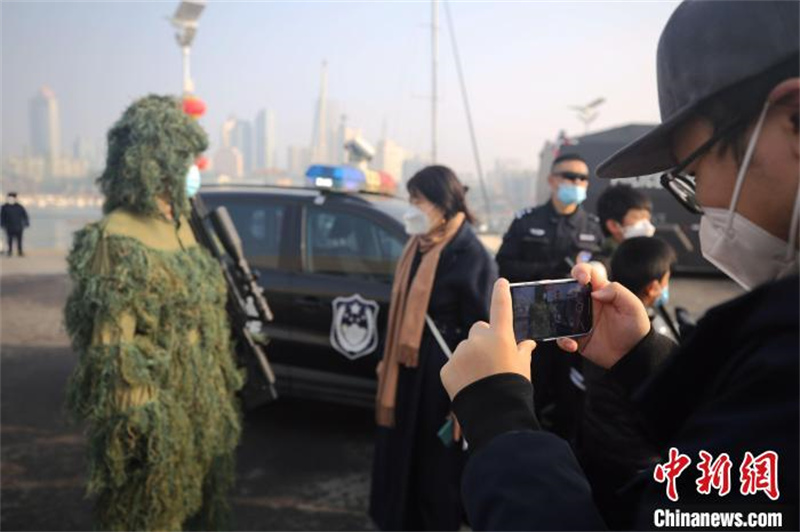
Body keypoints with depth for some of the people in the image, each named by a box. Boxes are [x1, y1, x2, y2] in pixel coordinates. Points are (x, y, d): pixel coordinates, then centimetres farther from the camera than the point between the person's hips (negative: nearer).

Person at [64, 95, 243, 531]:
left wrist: (220, 387, 16)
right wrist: (135, 416, -20)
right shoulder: (117, 238, -18)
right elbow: (114, 345, -20)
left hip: (200, 401, 8)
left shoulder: (180, 224, 9)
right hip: (154, 408, -8)